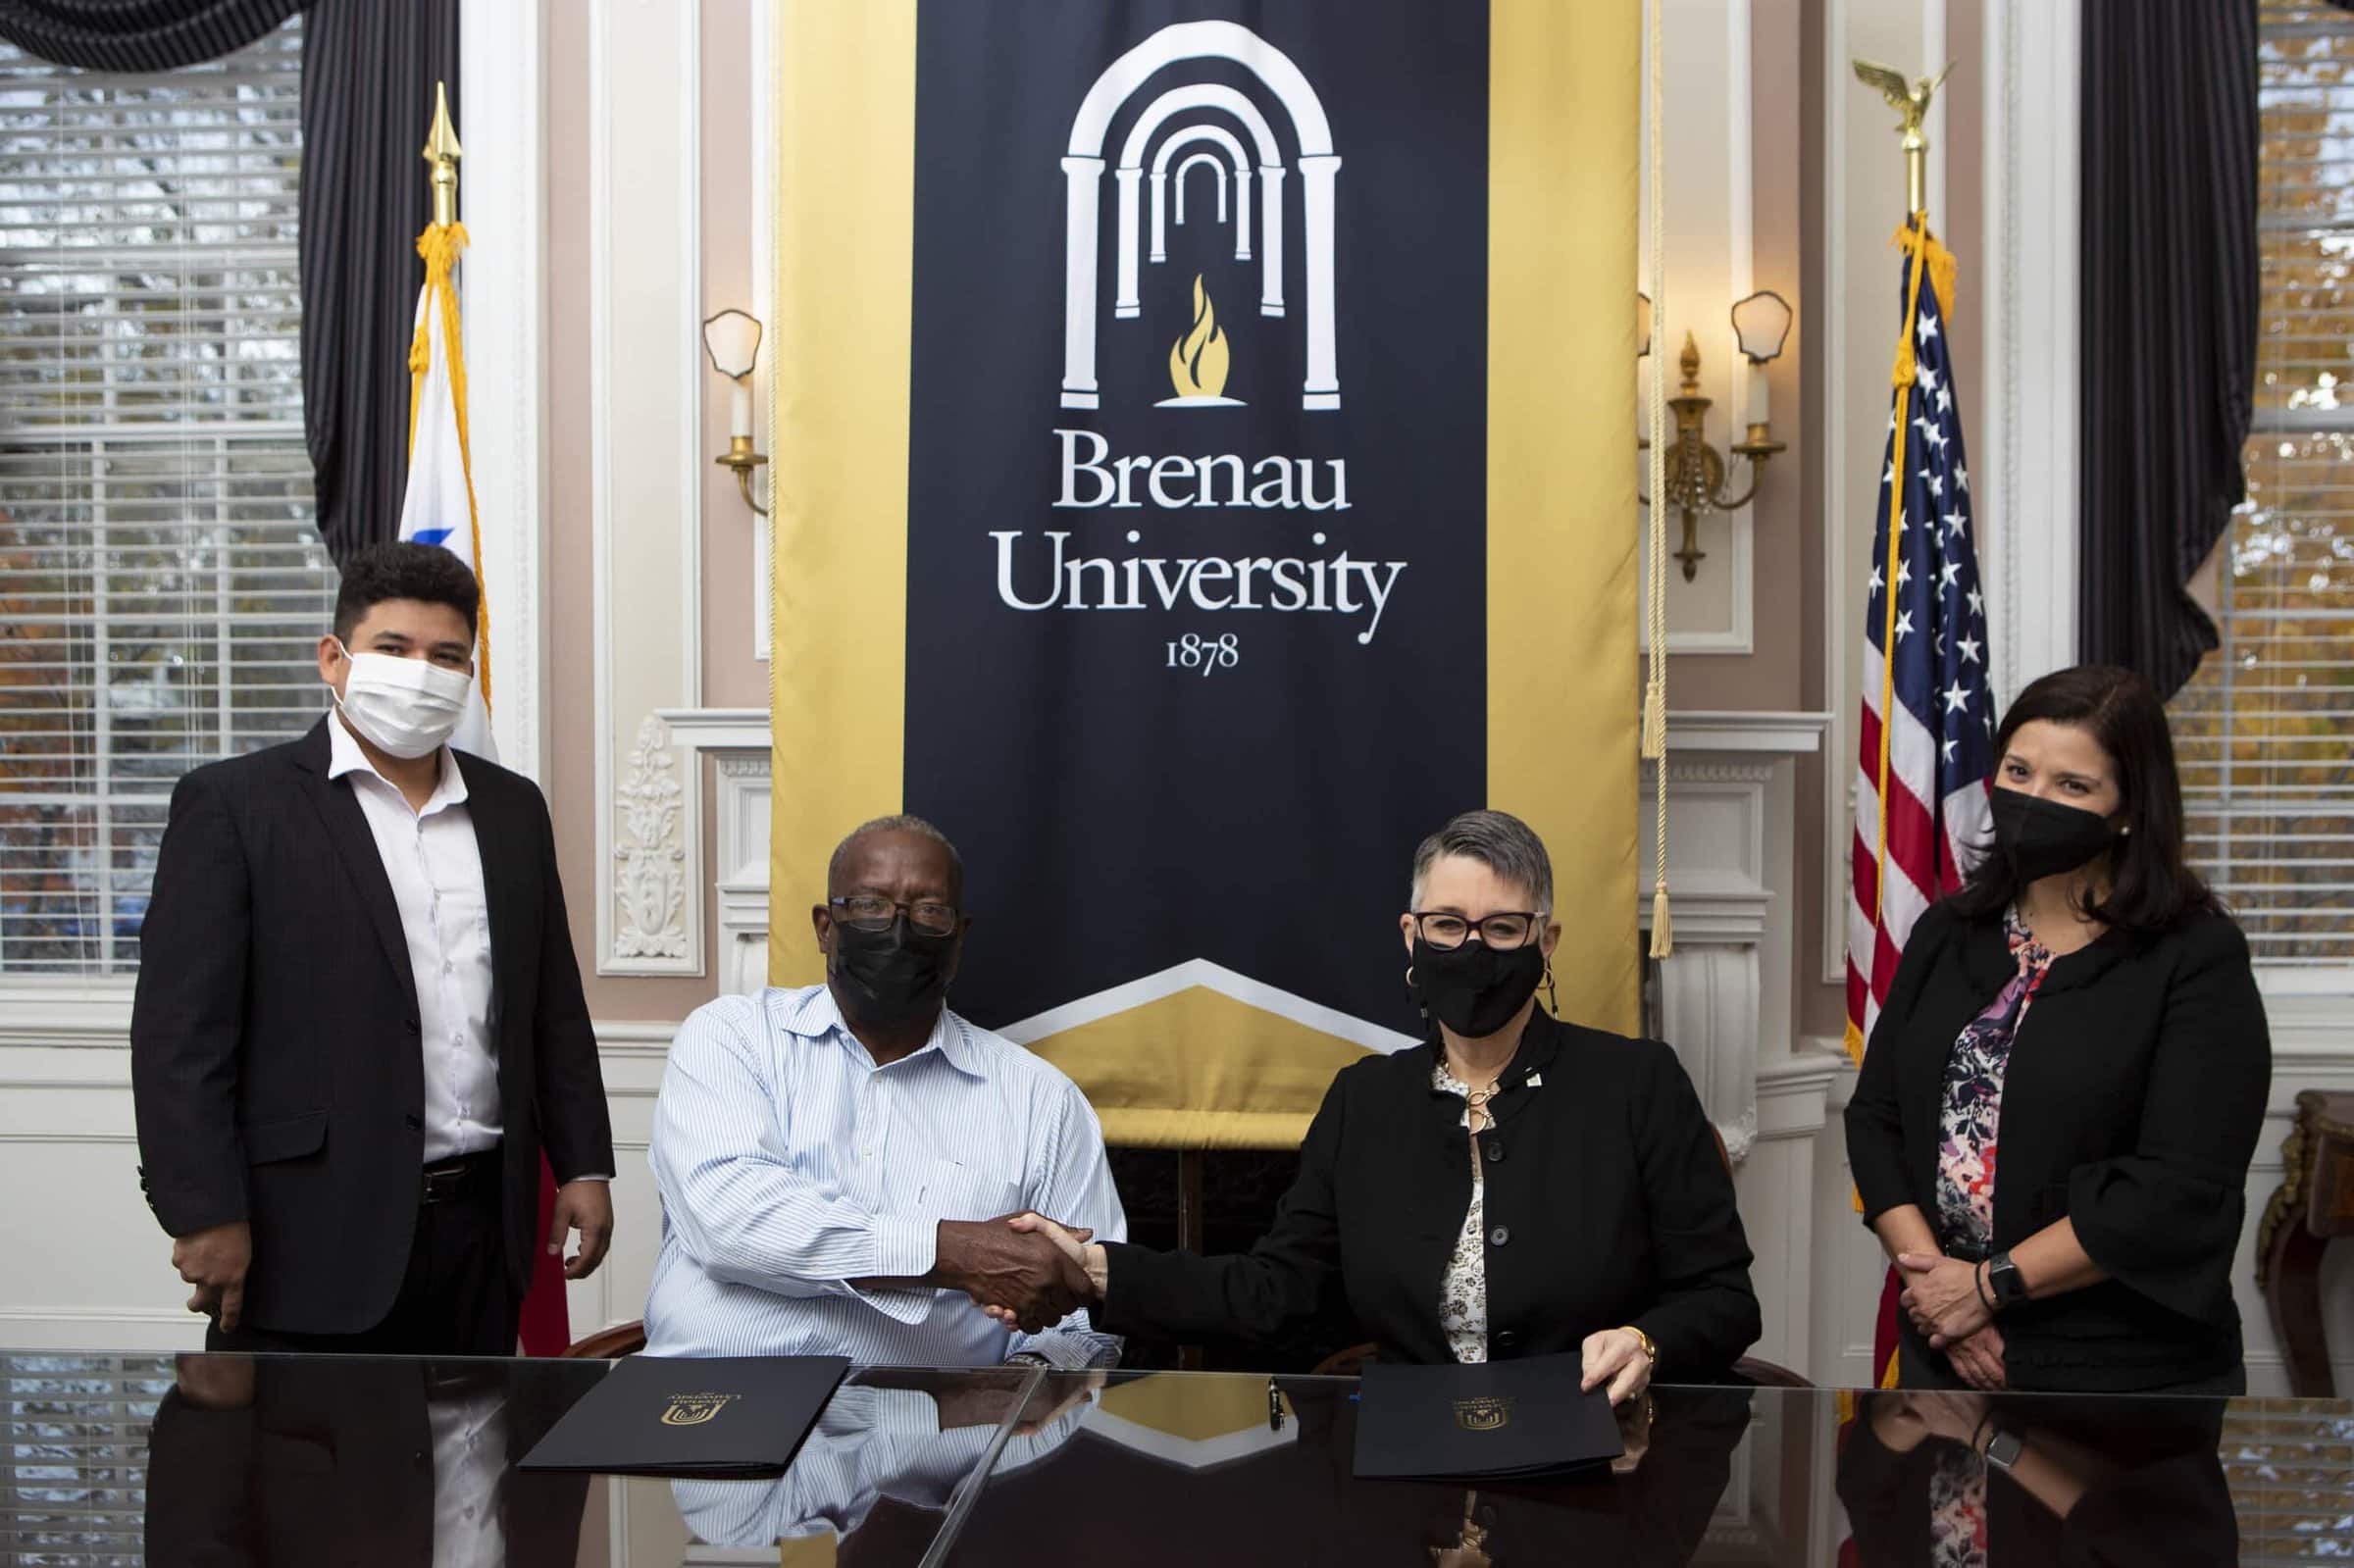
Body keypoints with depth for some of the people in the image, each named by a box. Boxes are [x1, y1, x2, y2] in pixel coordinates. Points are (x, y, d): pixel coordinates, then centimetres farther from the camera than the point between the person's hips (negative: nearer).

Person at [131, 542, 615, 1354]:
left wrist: (583, 1166, 11)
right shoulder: (233, 803, -4)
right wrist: (205, 1216, -13)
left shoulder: (512, 809, 12)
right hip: (311, 1239, -5)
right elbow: (180, 1033, -8)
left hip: (482, 1226, 5)